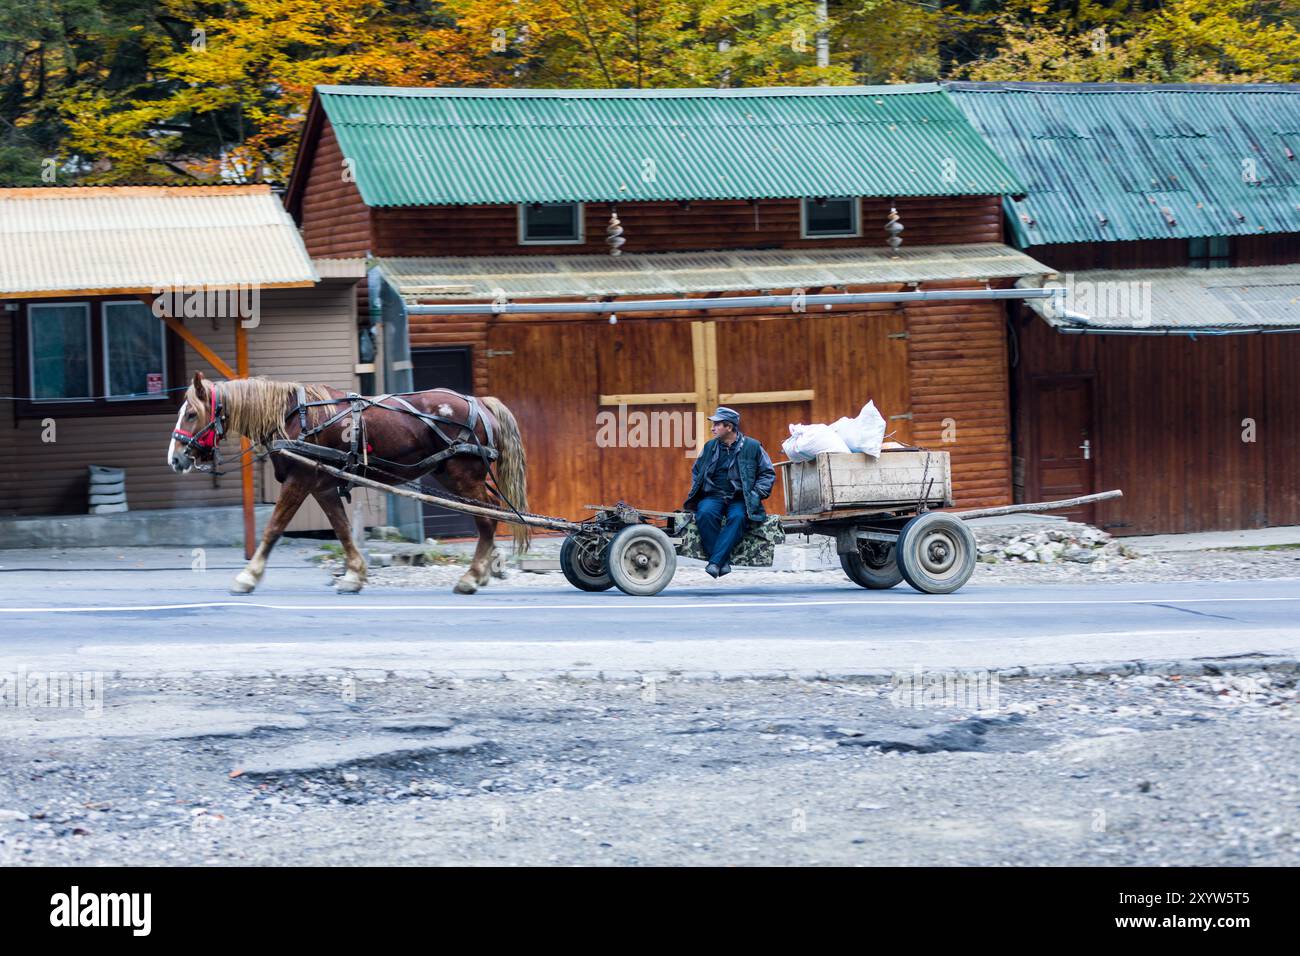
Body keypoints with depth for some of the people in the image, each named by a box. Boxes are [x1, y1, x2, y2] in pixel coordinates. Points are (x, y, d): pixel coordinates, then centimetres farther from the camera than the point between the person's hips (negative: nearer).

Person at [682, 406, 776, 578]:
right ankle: (724, 561, -33)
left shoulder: (752, 447, 5)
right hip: (712, 496, 2)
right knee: (705, 514, -34)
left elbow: (768, 473, 9)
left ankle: (715, 562, -40)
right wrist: (697, 490, 12)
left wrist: (756, 493, -5)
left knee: (738, 517, -37)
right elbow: (696, 470, 29)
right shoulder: (709, 446, 14)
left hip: (739, 499, -2)